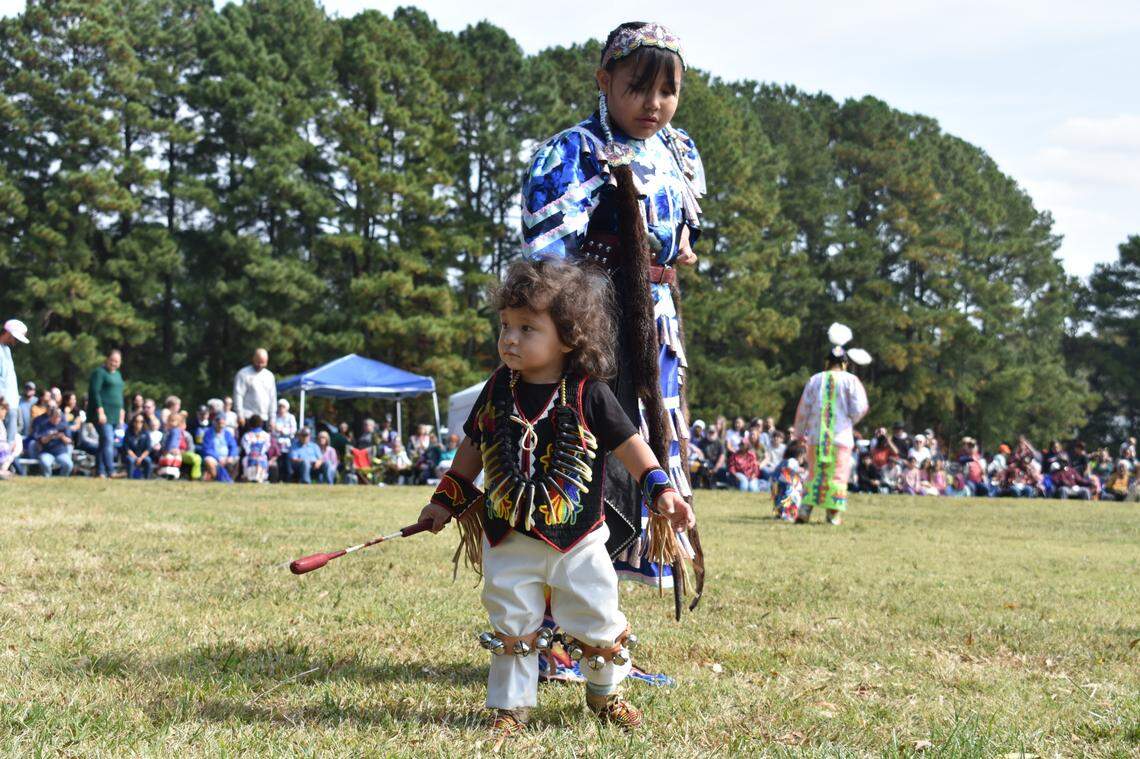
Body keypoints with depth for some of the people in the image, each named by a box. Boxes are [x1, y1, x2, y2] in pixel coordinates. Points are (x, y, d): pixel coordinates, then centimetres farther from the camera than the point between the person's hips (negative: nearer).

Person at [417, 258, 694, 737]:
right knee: (512, 627, 6)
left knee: (598, 624, 8)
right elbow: (472, 447, 12)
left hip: (579, 538, -2)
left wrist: (660, 488, -14)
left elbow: (627, 442, -4)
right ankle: (510, 707, 18)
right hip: (509, 539, 2)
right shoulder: (498, 390, 0)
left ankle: (605, 693, 31)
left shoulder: (588, 394, -10)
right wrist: (446, 499, 12)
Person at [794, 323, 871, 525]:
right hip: (841, 435, -2)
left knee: (815, 473, 10)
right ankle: (833, 513, 3)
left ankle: (806, 508, -1)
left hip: (816, 435, 2)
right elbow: (860, 408, -6)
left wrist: (800, 431, 20)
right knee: (838, 473, 4)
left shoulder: (815, 380, 4)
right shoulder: (850, 380, -2)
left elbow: (803, 408, 8)